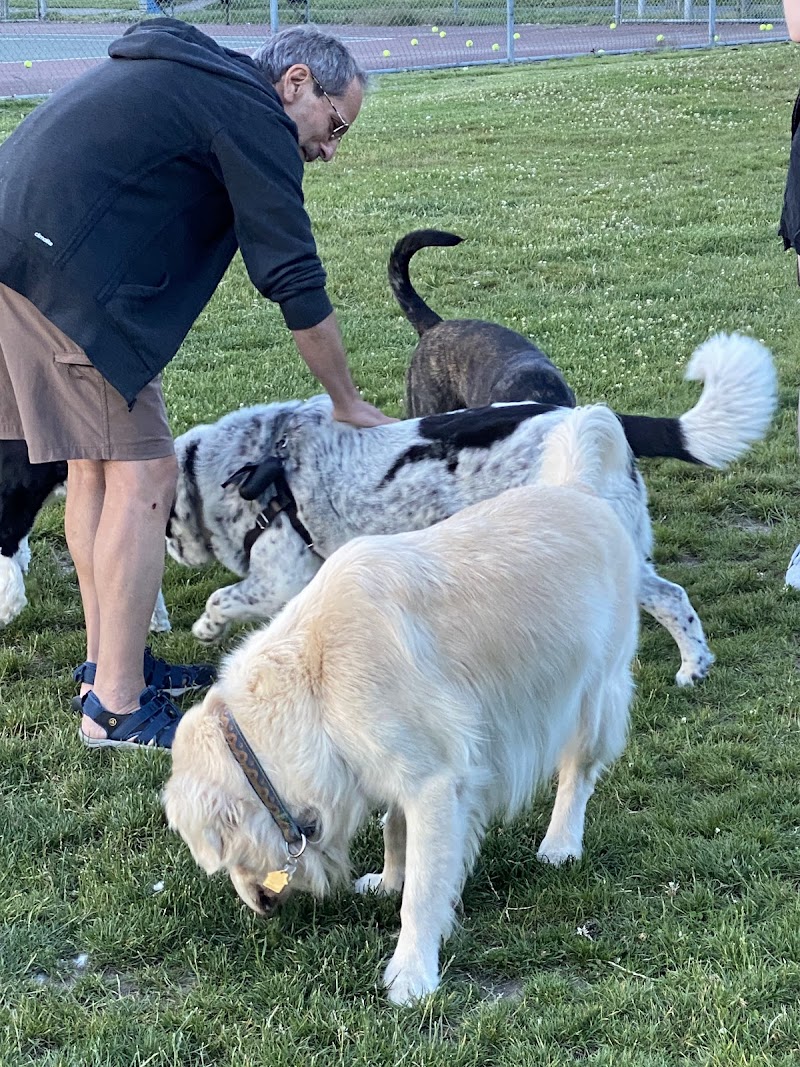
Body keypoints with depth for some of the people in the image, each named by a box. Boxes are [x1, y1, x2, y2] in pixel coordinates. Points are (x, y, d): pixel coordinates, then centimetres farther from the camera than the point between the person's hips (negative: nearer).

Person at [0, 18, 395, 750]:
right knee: (142, 476, -6)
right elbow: (298, 282, -4)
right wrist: (348, 403, 6)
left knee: (95, 461, 17)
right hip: (59, 274, -10)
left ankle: (109, 667, 25)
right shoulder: (253, 118, -4)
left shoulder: (182, 73, 25)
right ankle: (118, 709, -2)